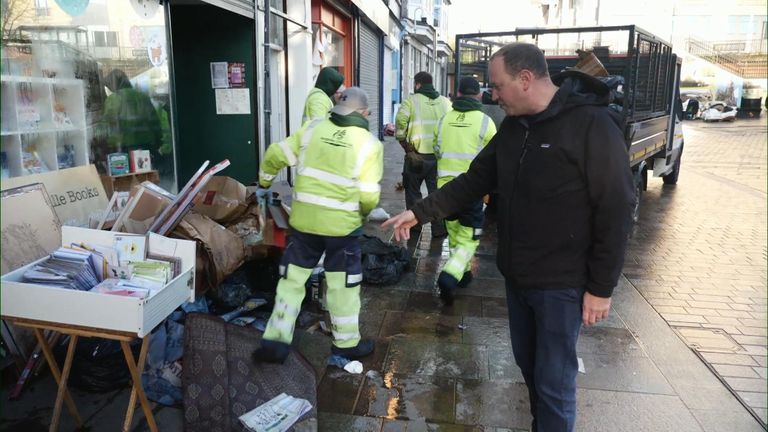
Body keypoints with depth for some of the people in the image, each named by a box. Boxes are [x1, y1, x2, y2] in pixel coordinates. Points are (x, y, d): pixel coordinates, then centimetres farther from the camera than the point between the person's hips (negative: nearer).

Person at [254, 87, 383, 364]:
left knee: (292, 278, 15)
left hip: (304, 219, 3)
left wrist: (264, 183, 22)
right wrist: (361, 213, 13)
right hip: (341, 224, -2)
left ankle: (276, 340, 16)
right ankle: (347, 343, 25)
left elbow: (275, 155, 4)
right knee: (343, 283, 12)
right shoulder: (369, 143, -6)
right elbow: (369, 196, -9)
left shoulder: (312, 128, 1)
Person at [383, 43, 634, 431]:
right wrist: (420, 212, 5)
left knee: (554, 382, 4)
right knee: (528, 366, 20)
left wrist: (601, 288, -14)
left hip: (561, 284, -7)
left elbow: (615, 211, -16)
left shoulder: (593, 125, -17)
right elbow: (474, 181, 11)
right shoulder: (513, 127, 5)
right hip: (516, 277, 7)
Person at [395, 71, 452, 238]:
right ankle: (439, 229, 13)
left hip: (417, 154, -3)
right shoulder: (446, 102, 8)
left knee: (413, 190, 15)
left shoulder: (411, 101, -3)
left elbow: (400, 125, -13)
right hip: (440, 155, 3)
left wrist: (408, 149, -5)